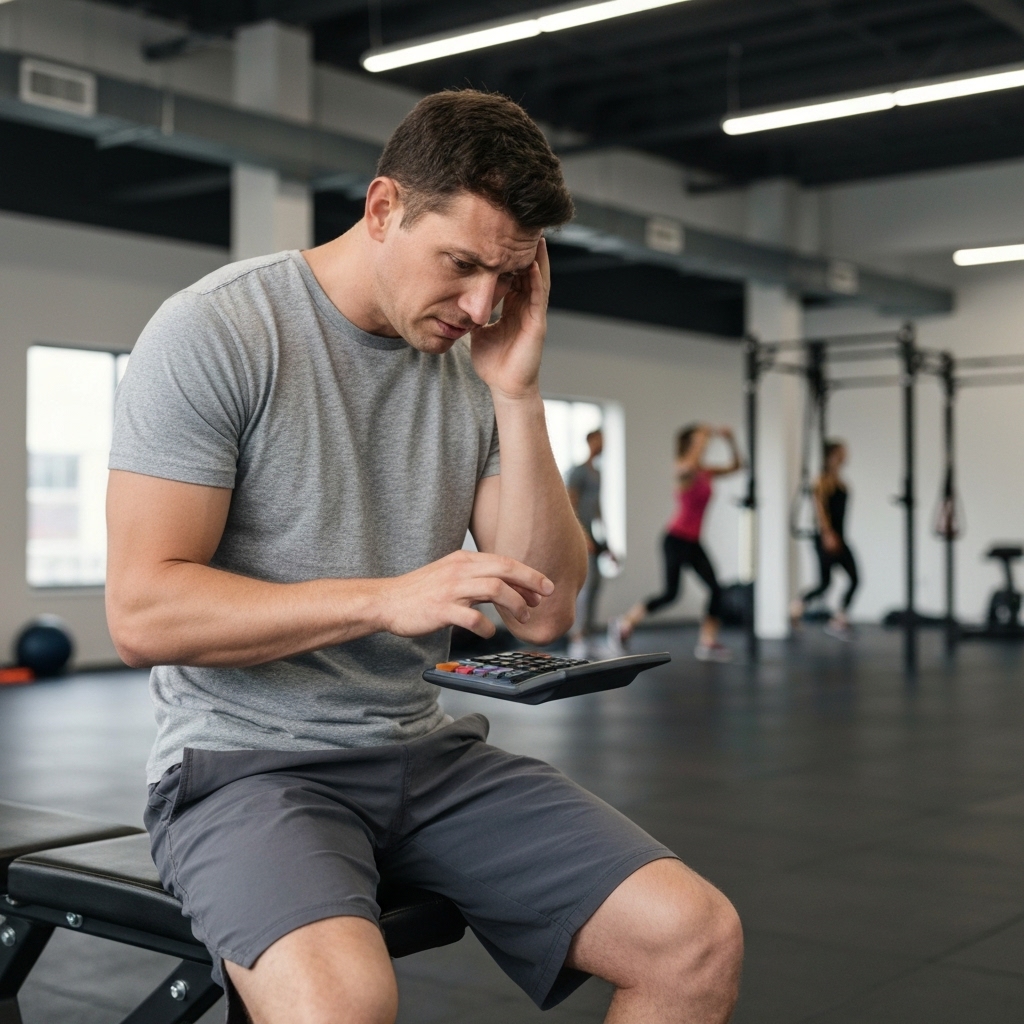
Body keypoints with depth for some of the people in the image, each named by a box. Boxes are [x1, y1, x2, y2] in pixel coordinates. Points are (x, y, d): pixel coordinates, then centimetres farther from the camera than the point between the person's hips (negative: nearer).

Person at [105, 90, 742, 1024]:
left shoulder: (476, 362, 6)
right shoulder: (213, 334, -10)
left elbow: (544, 613, 1)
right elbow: (143, 613, -16)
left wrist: (516, 393, -7)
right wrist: (387, 598, -24)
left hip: (428, 754, 6)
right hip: (251, 762, -5)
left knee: (698, 940, -9)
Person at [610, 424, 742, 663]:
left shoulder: (705, 472, 9)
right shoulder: (683, 470, -12)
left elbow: (735, 466, 18)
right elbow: (691, 463, -37)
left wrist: (730, 441, 5)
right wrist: (704, 436, -26)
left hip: (693, 542, 8)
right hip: (676, 539, -8)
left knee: (715, 589, -2)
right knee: (671, 592, -9)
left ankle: (708, 643, 3)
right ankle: (624, 625, 8)